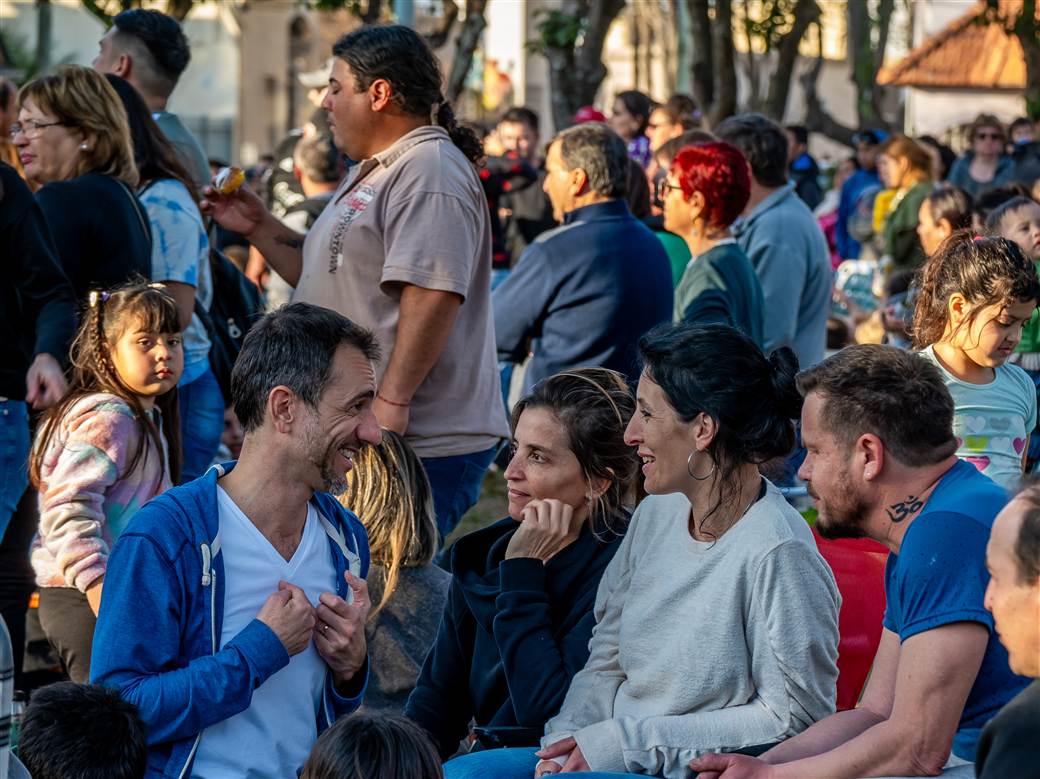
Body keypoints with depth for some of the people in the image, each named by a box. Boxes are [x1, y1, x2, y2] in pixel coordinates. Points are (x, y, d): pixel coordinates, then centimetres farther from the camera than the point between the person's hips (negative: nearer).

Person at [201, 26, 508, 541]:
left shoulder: (429, 174, -14)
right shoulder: (372, 173, 22)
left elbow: (432, 294, -25)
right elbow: (330, 278, 31)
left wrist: (391, 402, -27)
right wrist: (257, 228, 20)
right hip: (358, 439, 11)